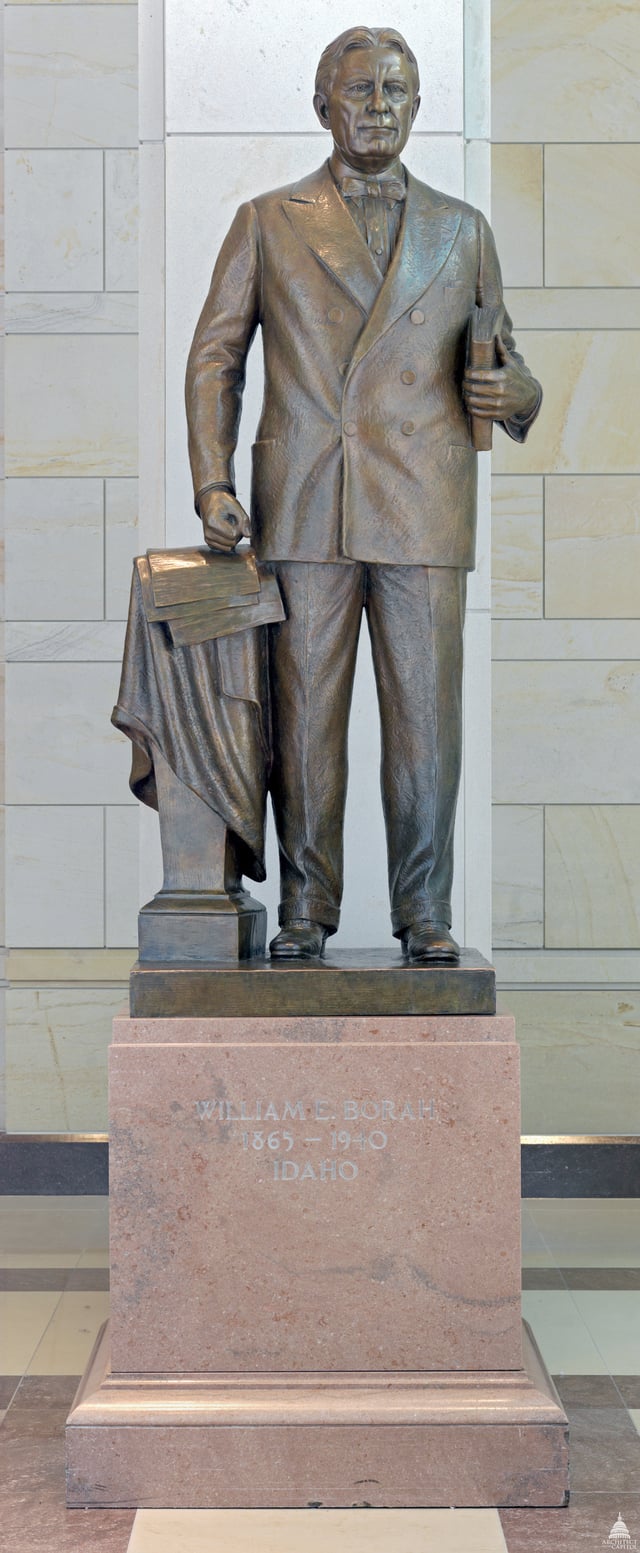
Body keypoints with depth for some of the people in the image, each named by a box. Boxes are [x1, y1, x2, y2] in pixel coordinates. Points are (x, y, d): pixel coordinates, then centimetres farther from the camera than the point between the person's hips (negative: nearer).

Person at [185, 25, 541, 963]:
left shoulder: (462, 231, 17)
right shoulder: (269, 224, 12)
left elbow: (505, 365, 21)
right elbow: (215, 357, 10)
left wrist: (508, 391, -4)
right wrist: (212, 482, -1)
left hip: (423, 508, 1)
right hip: (304, 511, -1)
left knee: (425, 715, -1)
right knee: (303, 712, 0)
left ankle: (425, 914, 8)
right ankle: (306, 907, 11)